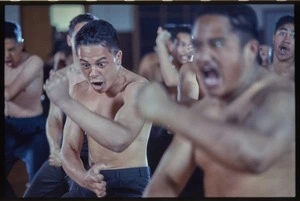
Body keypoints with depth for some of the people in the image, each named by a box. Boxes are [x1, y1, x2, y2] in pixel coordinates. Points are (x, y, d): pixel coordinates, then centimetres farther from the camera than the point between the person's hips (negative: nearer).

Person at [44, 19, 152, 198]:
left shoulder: (138, 87, -14)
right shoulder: (80, 91, 6)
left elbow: (119, 139, -31)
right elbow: (69, 150, 4)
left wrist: (65, 101, -34)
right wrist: (83, 177, -18)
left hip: (130, 182, -6)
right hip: (94, 182, 6)